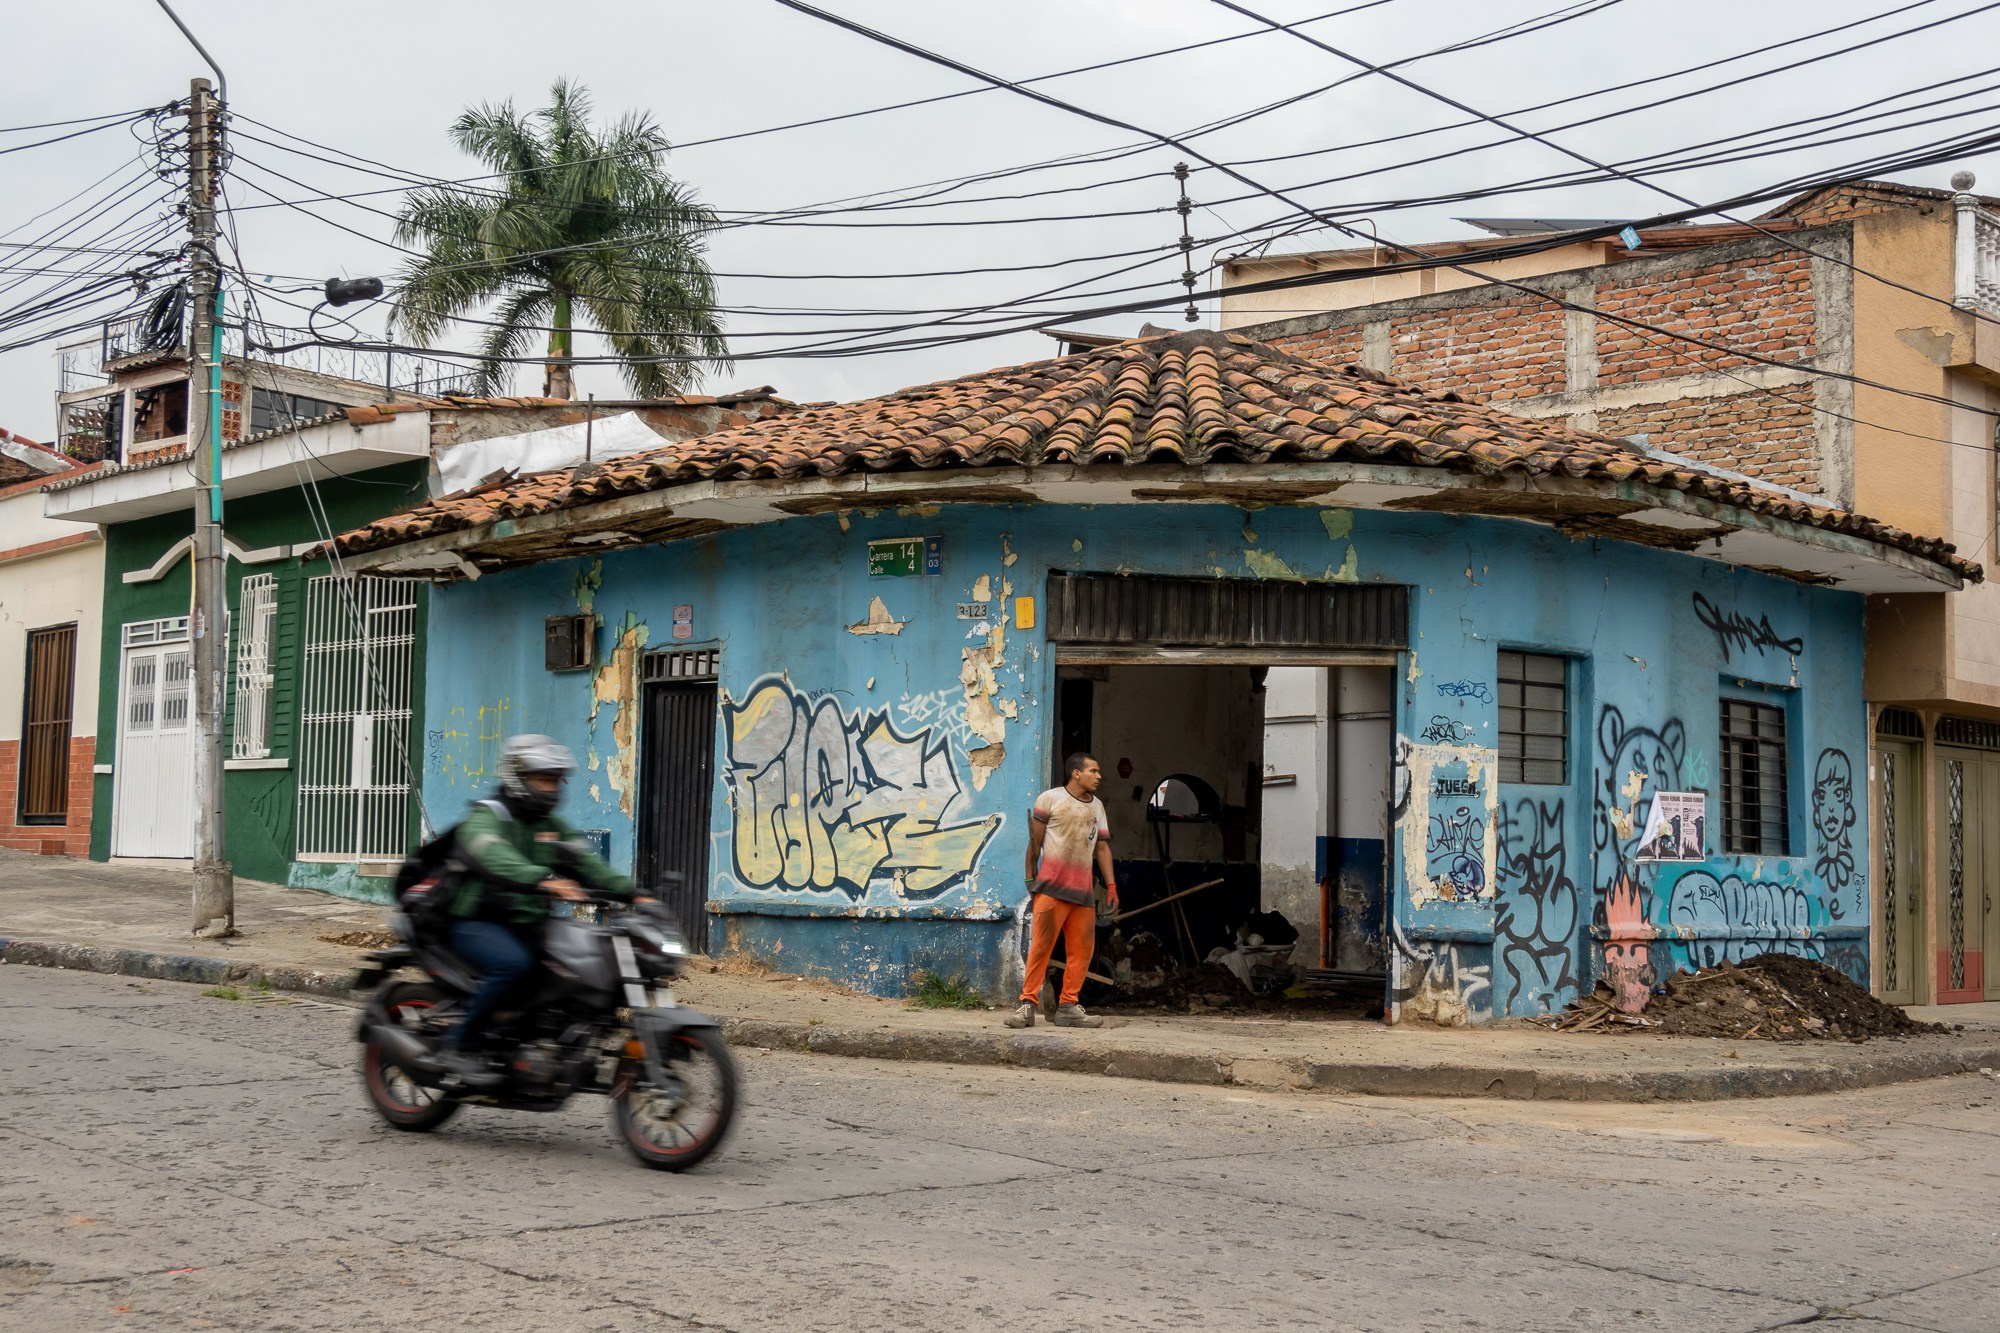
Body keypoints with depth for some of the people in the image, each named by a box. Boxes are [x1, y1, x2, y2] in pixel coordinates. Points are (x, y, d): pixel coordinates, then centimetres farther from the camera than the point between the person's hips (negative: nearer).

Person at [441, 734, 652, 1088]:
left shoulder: (554, 828, 16)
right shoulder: (485, 818, -8)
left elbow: (587, 864, 4)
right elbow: (495, 859, -30)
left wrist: (631, 893, -14)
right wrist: (543, 880, -48)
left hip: (529, 927, 7)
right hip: (476, 924, -7)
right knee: (513, 963, -35)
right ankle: (461, 1046, -21)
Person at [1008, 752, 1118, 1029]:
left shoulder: (1097, 807, 17)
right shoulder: (1050, 799, 0)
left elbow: (1102, 847, 17)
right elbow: (1035, 841, 0)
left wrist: (1111, 885, 9)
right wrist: (1030, 877, -4)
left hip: (1083, 892, 6)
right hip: (1051, 888, -6)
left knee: (1081, 950, 3)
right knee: (1041, 946, -9)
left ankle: (1068, 1007, 9)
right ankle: (1027, 1004, -6)